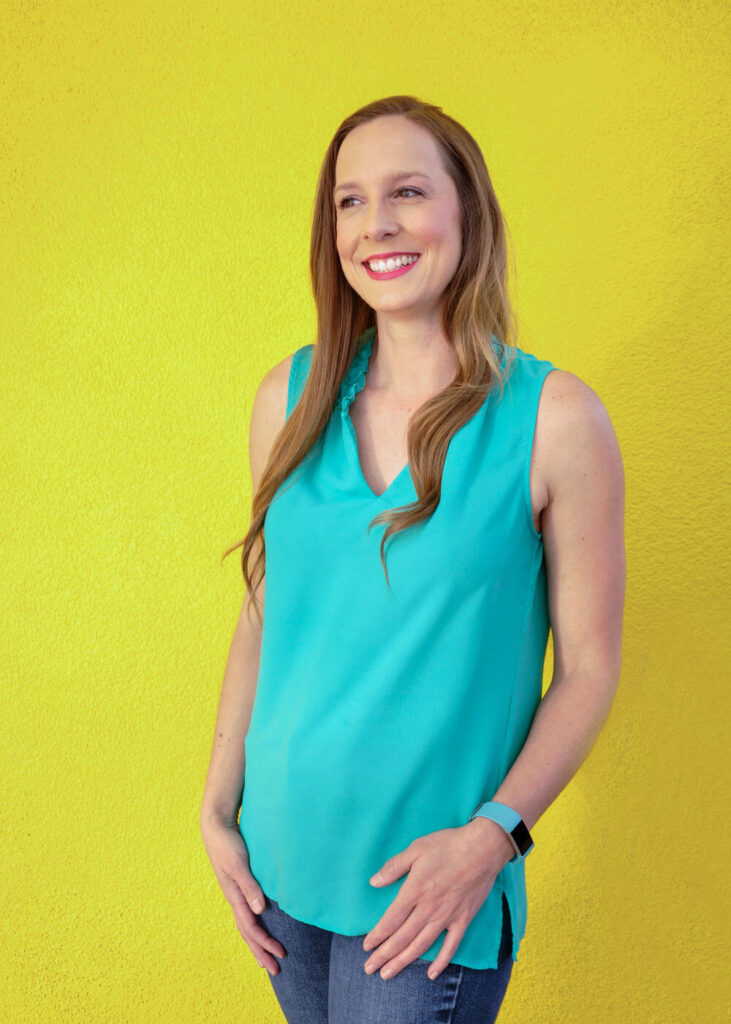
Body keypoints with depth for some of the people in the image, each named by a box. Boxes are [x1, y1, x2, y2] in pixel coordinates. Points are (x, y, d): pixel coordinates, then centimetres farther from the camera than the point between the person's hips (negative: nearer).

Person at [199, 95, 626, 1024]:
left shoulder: (554, 418, -11)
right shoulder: (291, 398, 0)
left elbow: (588, 669, -7)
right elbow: (262, 621, 7)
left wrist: (491, 837, -17)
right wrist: (218, 808, 4)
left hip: (433, 882, -4)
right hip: (282, 859, 4)